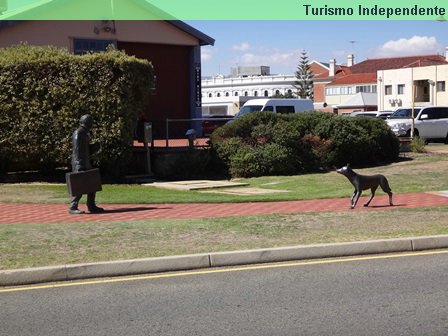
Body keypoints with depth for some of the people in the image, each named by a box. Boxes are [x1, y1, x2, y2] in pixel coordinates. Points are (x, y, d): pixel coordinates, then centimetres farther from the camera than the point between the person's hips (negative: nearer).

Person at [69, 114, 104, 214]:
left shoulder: (85, 133, 17)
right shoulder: (78, 133, -13)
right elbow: (77, 150, -19)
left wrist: (95, 147, 9)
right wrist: (80, 164, -23)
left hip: (86, 163, 10)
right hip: (79, 163, -10)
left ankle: (91, 206, 18)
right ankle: (73, 207, -6)